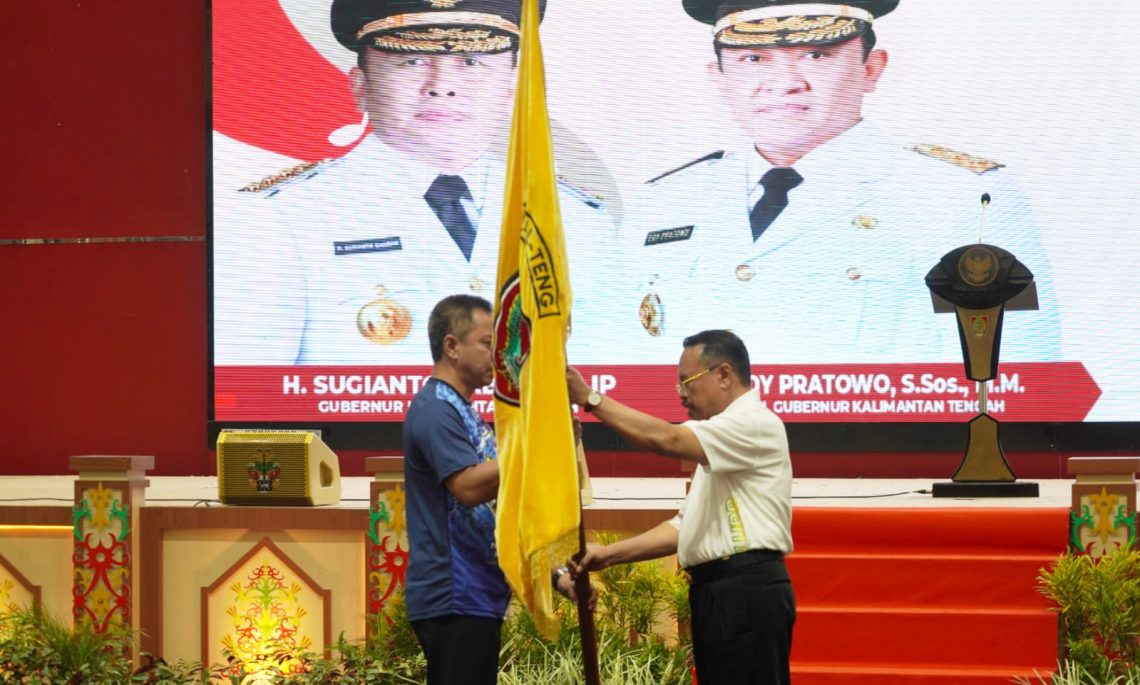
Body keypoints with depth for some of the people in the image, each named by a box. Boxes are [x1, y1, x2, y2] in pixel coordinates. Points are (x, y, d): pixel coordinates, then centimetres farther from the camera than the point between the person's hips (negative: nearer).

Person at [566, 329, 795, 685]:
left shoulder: (756, 423, -8)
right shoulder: (720, 442, 26)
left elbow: (666, 439, -19)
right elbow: (684, 526, 23)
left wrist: (589, 398, -13)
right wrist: (609, 554, 13)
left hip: (747, 592, -10)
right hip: (720, 594, 10)